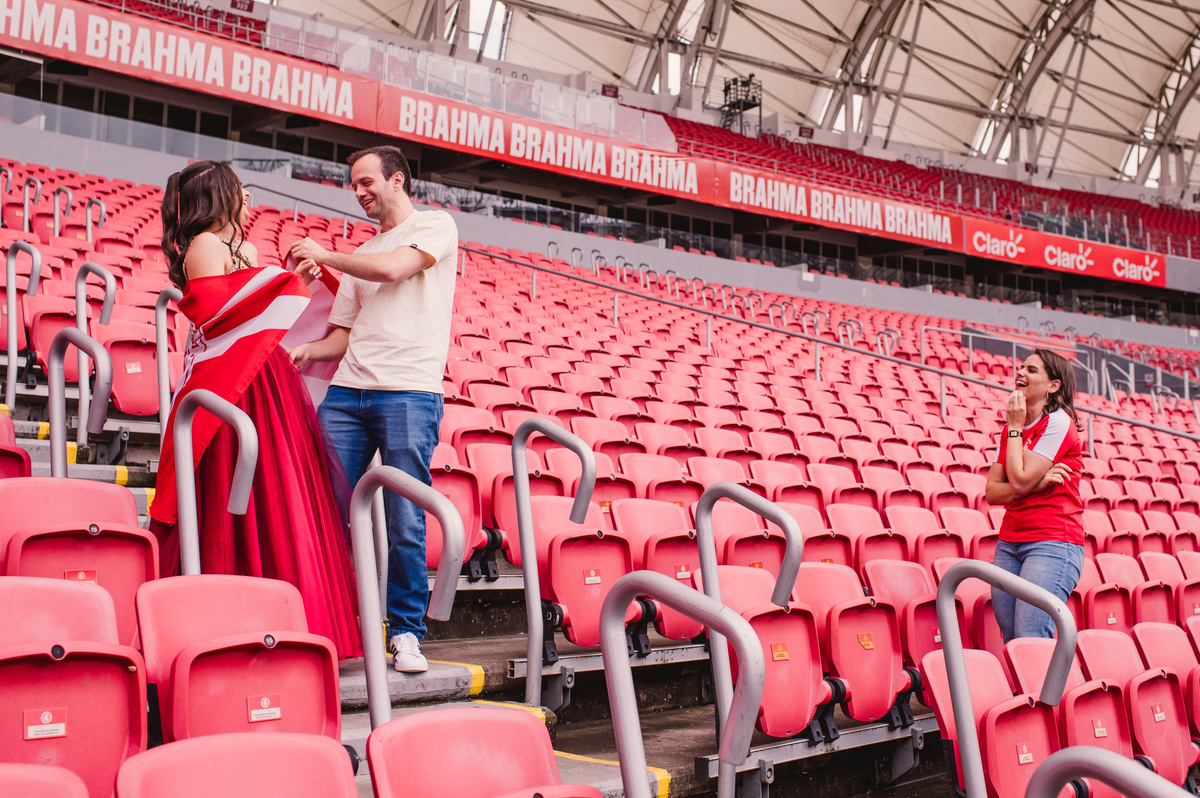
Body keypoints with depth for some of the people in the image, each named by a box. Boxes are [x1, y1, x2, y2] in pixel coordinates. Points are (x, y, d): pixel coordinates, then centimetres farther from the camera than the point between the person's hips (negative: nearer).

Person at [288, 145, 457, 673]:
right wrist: (305, 350, 2)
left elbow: (394, 268, -12)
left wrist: (323, 255, 1)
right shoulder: (359, 258, 25)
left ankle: (407, 631, 7)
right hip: (346, 392, 6)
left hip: (409, 392, -6)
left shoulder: (436, 226, 6)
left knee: (406, 520, -5)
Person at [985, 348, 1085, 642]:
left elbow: (1020, 481, -16)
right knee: (1011, 641, 6)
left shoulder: (1058, 422, -8)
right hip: (1009, 543, 8)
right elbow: (992, 492, 7)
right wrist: (1038, 482, -11)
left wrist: (1015, 427, -5)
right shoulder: (1012, 429, 15)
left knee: (1031, 642, -15)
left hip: (1053, 542, -7)